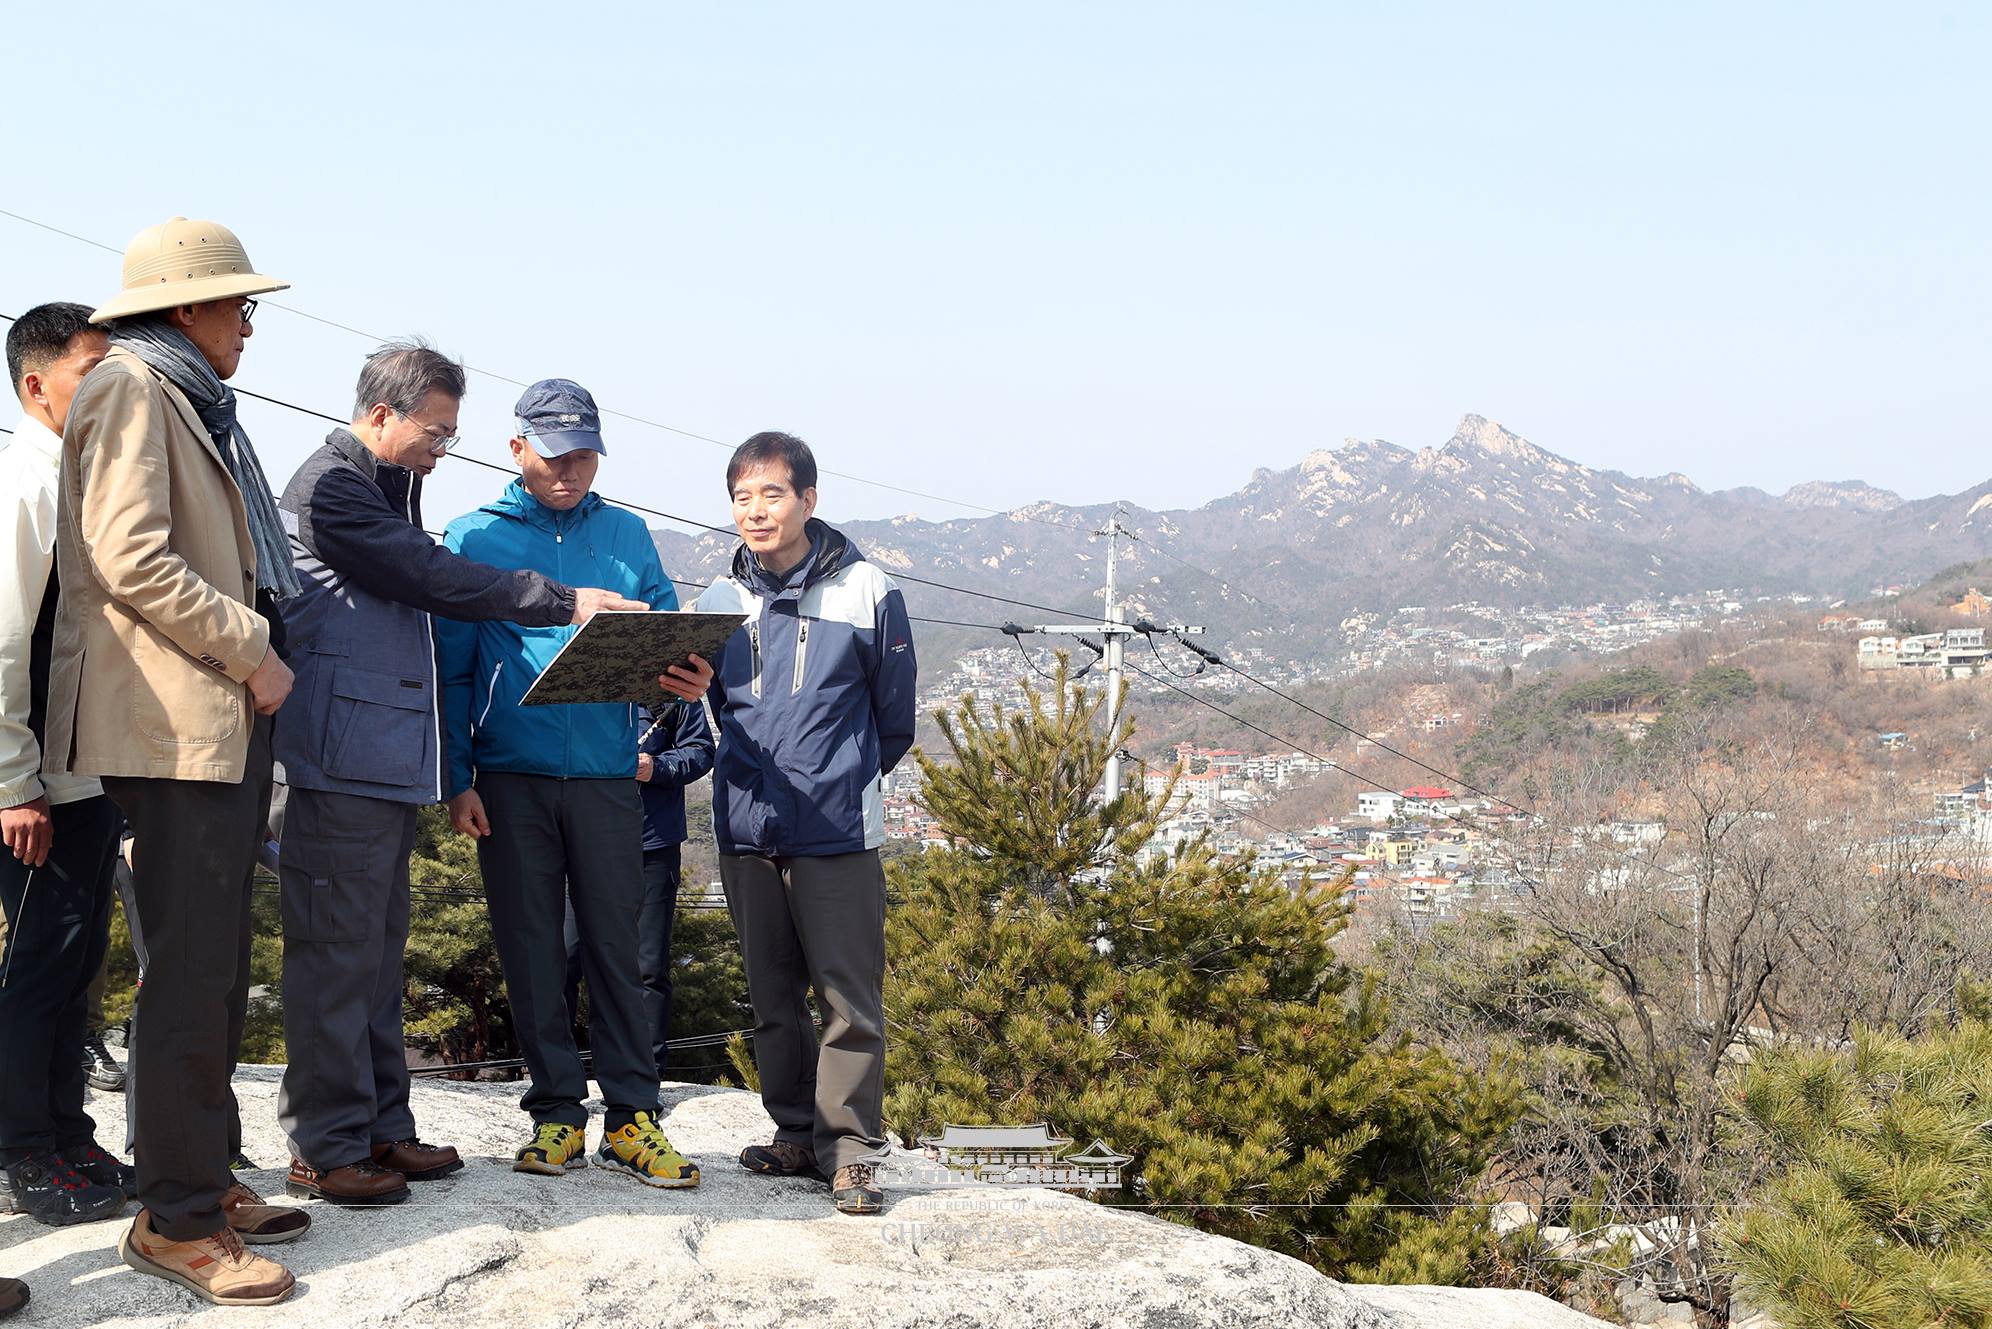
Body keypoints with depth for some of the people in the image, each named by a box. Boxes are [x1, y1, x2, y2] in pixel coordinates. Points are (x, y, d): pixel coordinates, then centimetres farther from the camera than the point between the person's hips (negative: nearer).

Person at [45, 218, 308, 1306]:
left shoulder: (198, 403, 23)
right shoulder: (131, 386, -6)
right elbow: (132, 559, -17)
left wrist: (255, 654, 14)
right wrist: (252, 647, -11)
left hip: (226, 722, 10)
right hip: (171, 720, -10)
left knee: (214, 969, 13)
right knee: (191, 973, -7)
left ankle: (202, 1179, 22)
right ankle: (174, 1219, 0)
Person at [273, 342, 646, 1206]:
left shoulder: (388, 489, 21)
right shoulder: (331, 487, -9)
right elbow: (433, 579, -16)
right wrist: (562, 603, -13)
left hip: (390, 762, 10)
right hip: (343, 763, -10)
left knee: (379, 948, 13)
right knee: (336, 949, -6)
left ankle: (380, 1127, 19)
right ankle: (324, 1149, -1)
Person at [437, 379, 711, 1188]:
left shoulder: (627, 536, 11)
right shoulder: (474, 538, 5)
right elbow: (451, 669, 2)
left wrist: (687, 678, -14)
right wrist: (458, 779, -5)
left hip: (607, 774, 1)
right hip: (511, 777, -1)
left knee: (615, 945, 1)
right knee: (530, 948, 5)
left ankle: (631, 1118, 6)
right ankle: (556, 1113, 15)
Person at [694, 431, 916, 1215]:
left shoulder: (866, 592, -3)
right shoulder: (720, 601, 8)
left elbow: (895, 720, 5)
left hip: (837, 830, -4)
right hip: (746, 831, 4)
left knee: (850, 998, -4)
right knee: (772, 997, 12)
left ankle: (851, 1146, 4)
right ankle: (796, 1133, 23)